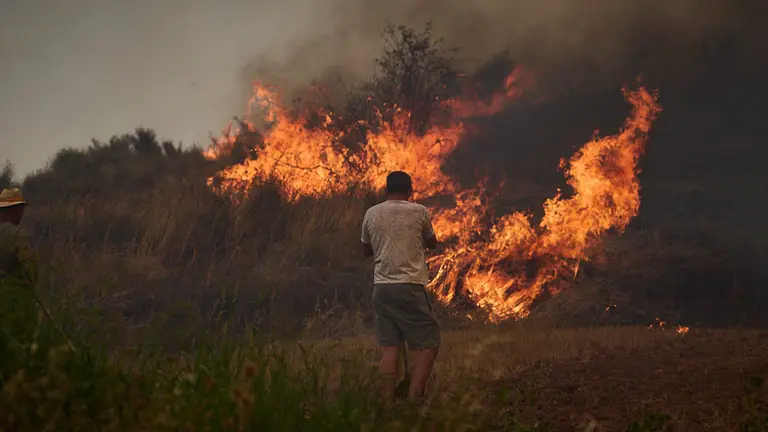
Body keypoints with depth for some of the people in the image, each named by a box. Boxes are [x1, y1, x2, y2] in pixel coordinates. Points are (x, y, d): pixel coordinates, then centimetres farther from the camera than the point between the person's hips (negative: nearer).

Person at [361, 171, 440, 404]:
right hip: (409, 287, -4)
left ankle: (388, 403, 1)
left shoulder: (371, 214, 7)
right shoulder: (419, 211, -1)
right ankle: (413, 401, -8)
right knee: (429, 344, 4)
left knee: (390, 347, 7)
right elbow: (432, 243, 16)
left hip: (382, 287, 4)